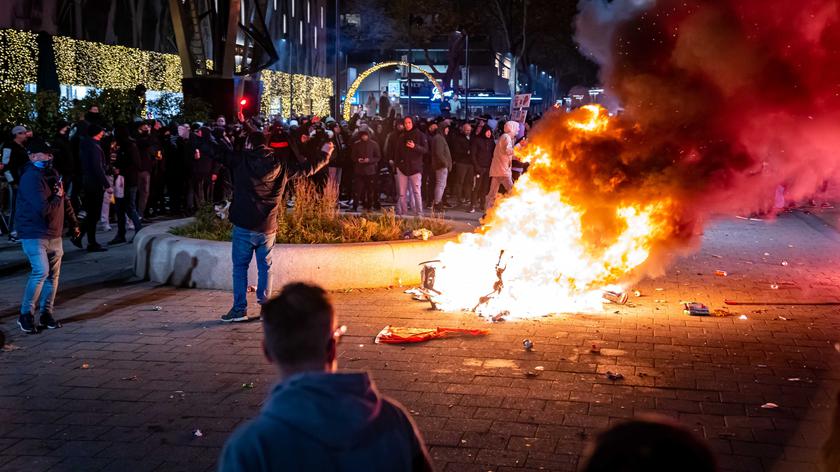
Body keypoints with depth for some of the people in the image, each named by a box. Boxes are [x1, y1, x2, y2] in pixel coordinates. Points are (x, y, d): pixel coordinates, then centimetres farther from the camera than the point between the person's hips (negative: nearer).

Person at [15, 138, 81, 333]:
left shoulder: (52, 173, 10)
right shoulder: (31, 178, -18)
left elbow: (65, 201, 21)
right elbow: (44, 209, -25)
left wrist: (73, 224, 23)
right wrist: (57, 197, -9)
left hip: (54, 234, 8)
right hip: (34, 234, -8)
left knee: (53, 274, 9)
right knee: (41, 271, -16)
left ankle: (46, 313, 20)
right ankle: (26, 314, -5)